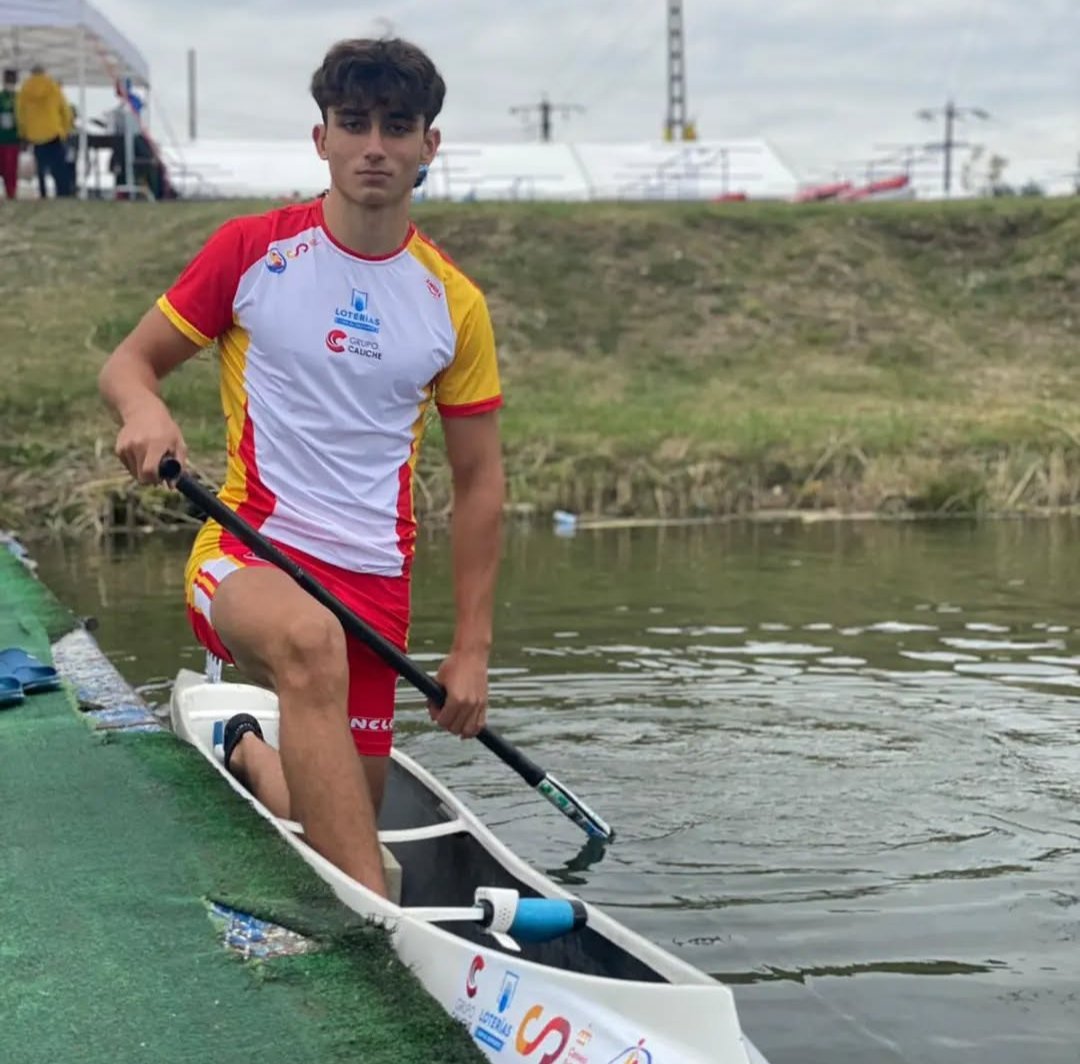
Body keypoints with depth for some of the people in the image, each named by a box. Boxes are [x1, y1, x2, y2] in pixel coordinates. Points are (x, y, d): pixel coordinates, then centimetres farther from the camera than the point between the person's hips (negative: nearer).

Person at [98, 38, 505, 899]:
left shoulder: (453, 304, 6)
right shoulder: (252, 251, 1)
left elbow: (479, 481, 10)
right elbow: (129, 362, 6)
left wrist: (473, 647, 6)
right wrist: (145, 409, -20)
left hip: (375, 580, 4)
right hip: (247, 551, -3)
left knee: (342, 818, 7)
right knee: (310, 638, -39)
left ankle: (250, 753, 42)